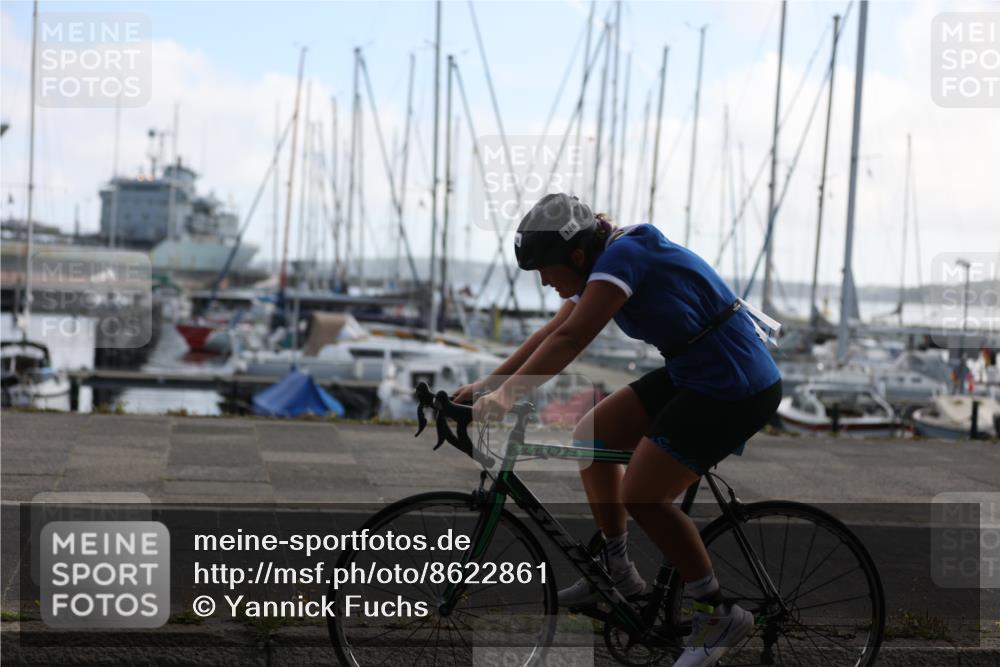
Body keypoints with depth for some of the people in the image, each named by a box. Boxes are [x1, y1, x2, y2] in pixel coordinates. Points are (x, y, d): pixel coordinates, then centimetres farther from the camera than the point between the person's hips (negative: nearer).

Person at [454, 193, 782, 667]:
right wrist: (484, 385, 6)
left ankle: (719, 614, 3)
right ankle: (616, 573, 22)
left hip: (737, 390, -10)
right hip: (689, 375, 10)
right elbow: (548, 336, 11)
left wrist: (507, 394, -35)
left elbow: (570, 338, -30)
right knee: (593, 435, 11)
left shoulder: (623, 254, -20)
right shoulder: (598, 269, 9)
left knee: (641, 496, -10)